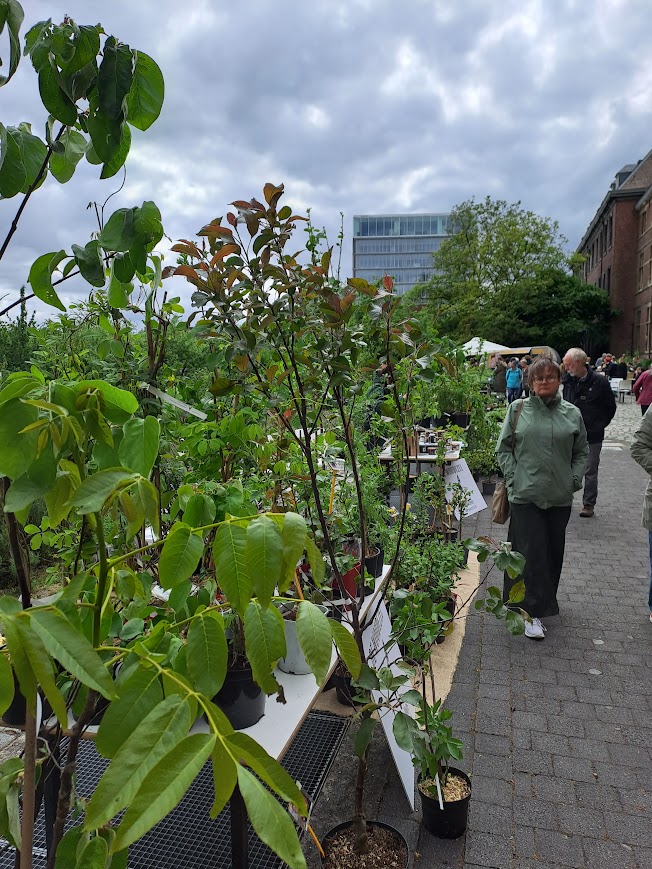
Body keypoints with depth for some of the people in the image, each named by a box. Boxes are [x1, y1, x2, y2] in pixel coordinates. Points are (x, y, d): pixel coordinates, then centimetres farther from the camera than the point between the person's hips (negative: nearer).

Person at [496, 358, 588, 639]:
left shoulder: (572, 414, 7)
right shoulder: (518, 409, 1)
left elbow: (581, 452, 15)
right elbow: (503, 448, 4)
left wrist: (575, 478, 2)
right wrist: (512, 477, -6)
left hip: (560, 497, 3)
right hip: (525, 495, -3)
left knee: (553, 552, 13)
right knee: (532, 552, -4)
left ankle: (545, 601, 33)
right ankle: (534, 612, 5)